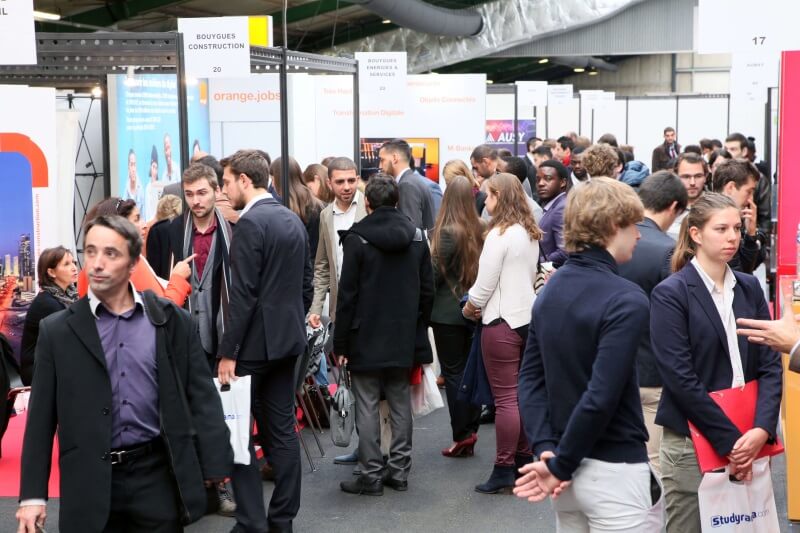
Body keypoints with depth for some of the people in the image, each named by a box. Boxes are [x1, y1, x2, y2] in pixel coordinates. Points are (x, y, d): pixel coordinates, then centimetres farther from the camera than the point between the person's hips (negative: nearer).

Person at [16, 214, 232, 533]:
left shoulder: (169, 319, 2)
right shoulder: (58, 330, 1)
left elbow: (200, 394, 3)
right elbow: (41, 418, 2)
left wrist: (215, 463, 0)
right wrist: (33, 494, -1)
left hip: (158, 474, 0)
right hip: (90, 483, 0)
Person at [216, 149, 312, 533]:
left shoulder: (250, 223, -15)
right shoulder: (293, 220, 11)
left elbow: (244, 295, -19)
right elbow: (306, 285, 15)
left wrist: (227, 352, -16)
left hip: (255, 342, -8)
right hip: (288, 338, 8)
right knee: (282, 430, 11)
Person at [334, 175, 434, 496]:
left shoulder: (358, 238, -10)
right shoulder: (416, 236, 5)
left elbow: (347, 293, -11)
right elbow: (427, 289, 8)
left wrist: (340, 342, -6)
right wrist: (416, 329, 16)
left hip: (366, 339, -5)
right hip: (403, 339, 5)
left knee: (367, 406, 0)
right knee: (400, 404, 11)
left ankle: (371, 475, 2)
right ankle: (399, 471, 16)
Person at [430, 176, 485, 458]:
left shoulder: (447, 232, -17)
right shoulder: (478, 229, -1)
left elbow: (435, 273, -11)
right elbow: (480, 269, 6)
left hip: (448, 311, -6)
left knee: (453, 372, 2)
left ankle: (462, 436, 4)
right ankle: (471, 430, 19)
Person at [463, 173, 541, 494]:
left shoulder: (500, 234, -15)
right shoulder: (530, 233, 10)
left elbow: (485, 283, -14)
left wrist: (470, 308, 5)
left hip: (502, 322, -8)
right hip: (527, 317, 9)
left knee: (505, 398, -4)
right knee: (522, 394, 15)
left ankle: (504, 470, 0)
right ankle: (524, 458, 23)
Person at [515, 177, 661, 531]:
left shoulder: (550, 289, 7)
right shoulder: (626, 301, -17)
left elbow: (530, 378, 4)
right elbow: (601, 397, -24)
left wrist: (546, 448, -5)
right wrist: (560, 465, -16)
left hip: (568, 467, 8)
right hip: (613, 471, -7)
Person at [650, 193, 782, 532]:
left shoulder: (749, 288, 9)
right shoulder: (670, 294, -7)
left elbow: (769, 365, 4)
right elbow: (680, 378, -13)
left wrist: (761, 430, -11)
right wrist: (730, 440, -15)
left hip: (749, 442, 5)